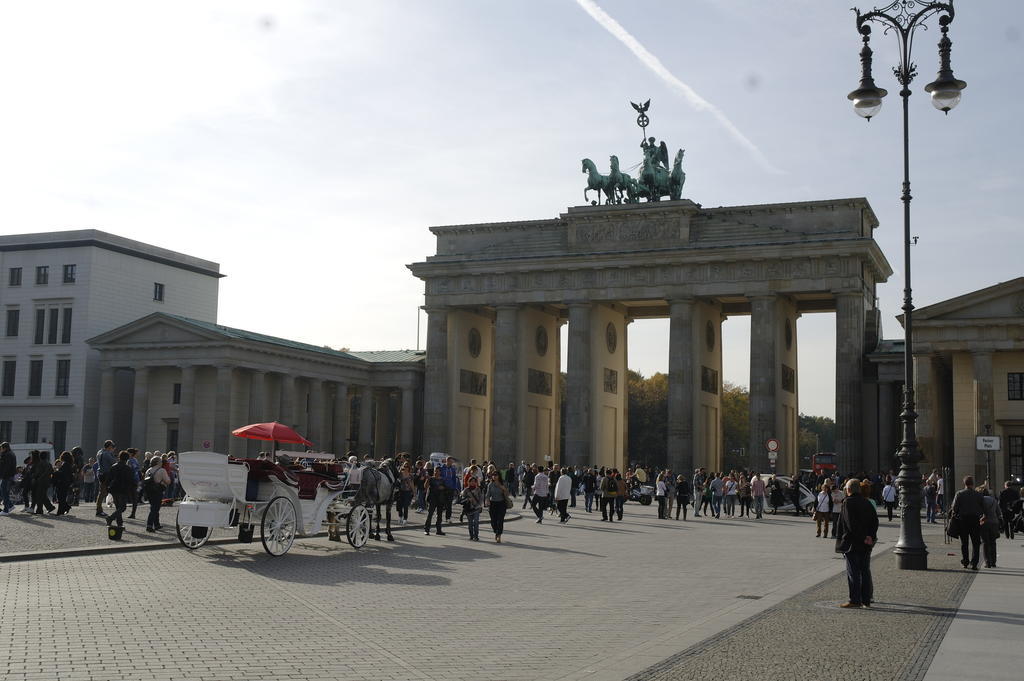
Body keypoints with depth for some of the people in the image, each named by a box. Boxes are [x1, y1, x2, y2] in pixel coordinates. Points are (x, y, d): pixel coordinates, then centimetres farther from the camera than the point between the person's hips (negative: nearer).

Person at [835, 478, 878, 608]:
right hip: (866, 544, 6)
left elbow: (851, 524, -19)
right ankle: (866, 600, 13)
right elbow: (875, 520, 4)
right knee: (865, 571, 11)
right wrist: (870, 537, -1)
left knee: (853, 572, -2)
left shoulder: (848, 502, -11)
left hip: (852, 542, -6)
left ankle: (855, 600, -2)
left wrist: (863, 538, -15)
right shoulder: (867, 503, 8)